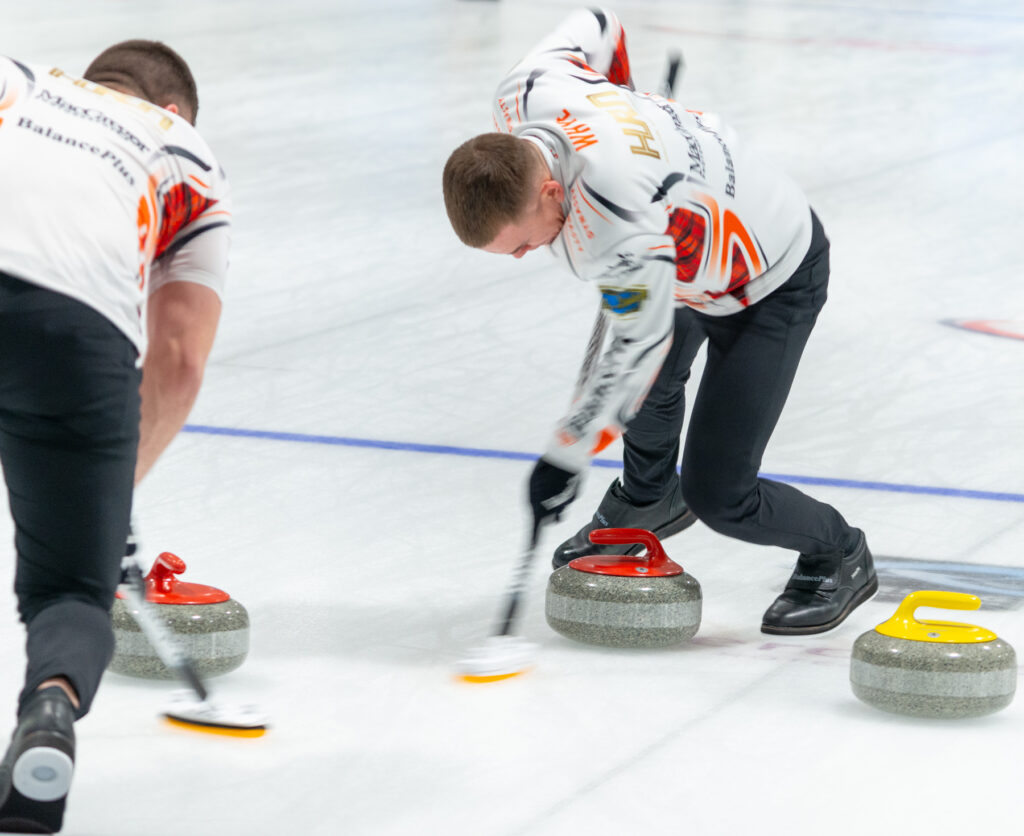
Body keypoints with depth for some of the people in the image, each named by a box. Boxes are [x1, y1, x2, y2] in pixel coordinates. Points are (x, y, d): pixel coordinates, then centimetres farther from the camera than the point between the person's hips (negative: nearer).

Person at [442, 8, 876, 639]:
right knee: (656, 383, 32)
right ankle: (649, 501, 61)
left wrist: (566, 457, -20)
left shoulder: (614, 222, -44)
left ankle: (839, 559, 17)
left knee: (717, 493, -9)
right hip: (701, 248, 9)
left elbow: (641, 344, -29)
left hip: (772, 285, -9)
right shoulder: (522, 96, -22)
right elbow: (596, 26, -1)